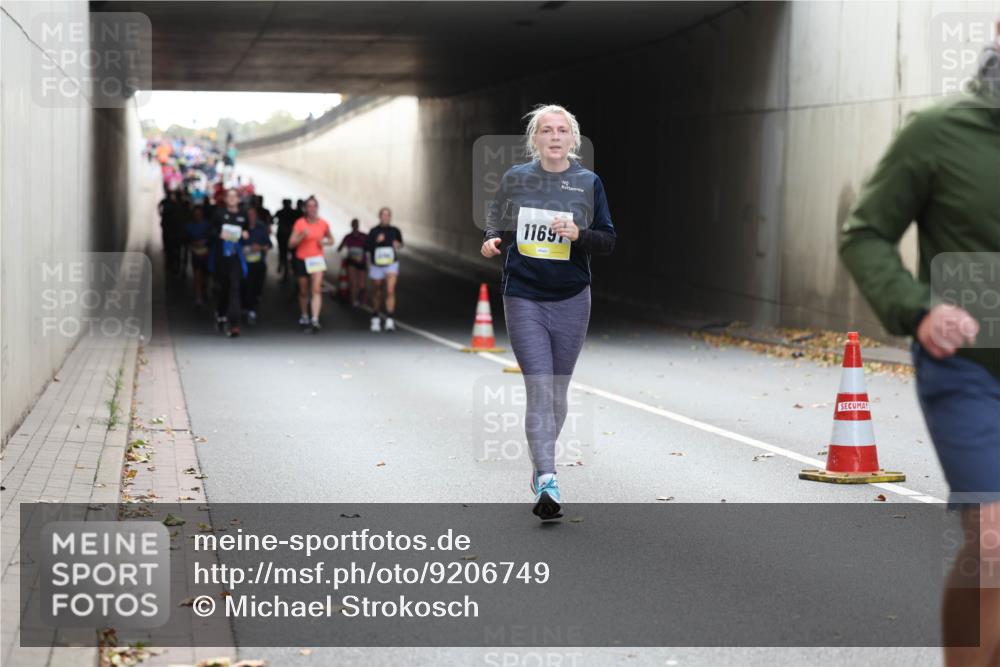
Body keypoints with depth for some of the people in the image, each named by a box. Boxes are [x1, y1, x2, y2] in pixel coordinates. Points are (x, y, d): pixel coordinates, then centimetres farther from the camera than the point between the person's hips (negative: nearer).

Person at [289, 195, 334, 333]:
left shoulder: (323, 224, 0)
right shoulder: (300, 223, -6)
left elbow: (331, 240, 15)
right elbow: (291, 244, -9)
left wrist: (324, 242, -7)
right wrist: (301, 236, -25)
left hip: (317, 259, 0)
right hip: (302, 260, 0)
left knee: (316, 289, -15)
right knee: (303, 292, 12)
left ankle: (315, 320, -22)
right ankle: (304, 317, 33)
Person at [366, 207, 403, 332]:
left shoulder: (395, 231, 0)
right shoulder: (373, 231, -5)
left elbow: (400, 243, 18)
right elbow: (366, 247, -12)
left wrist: (398, 244, -4)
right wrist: (376, 241, -26)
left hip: (391, 265, 0)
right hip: (376, 265, 1)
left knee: (390, 291, -17)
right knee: (377, 294, 12)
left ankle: (390, 321, -20)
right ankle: (375, 319, 31)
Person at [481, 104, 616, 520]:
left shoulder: (589, 182, 3)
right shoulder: (515, 178, 3)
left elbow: (608, 241, 4)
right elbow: (497, 222, 15)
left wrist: (578, 234, -16)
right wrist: (491, 241, -7)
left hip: (571, 300, 1)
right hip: (523, 298, -1)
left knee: (557, 391, 11)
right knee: (539, 389, -12)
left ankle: (541, 465, 31)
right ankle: (546, 482, -17)